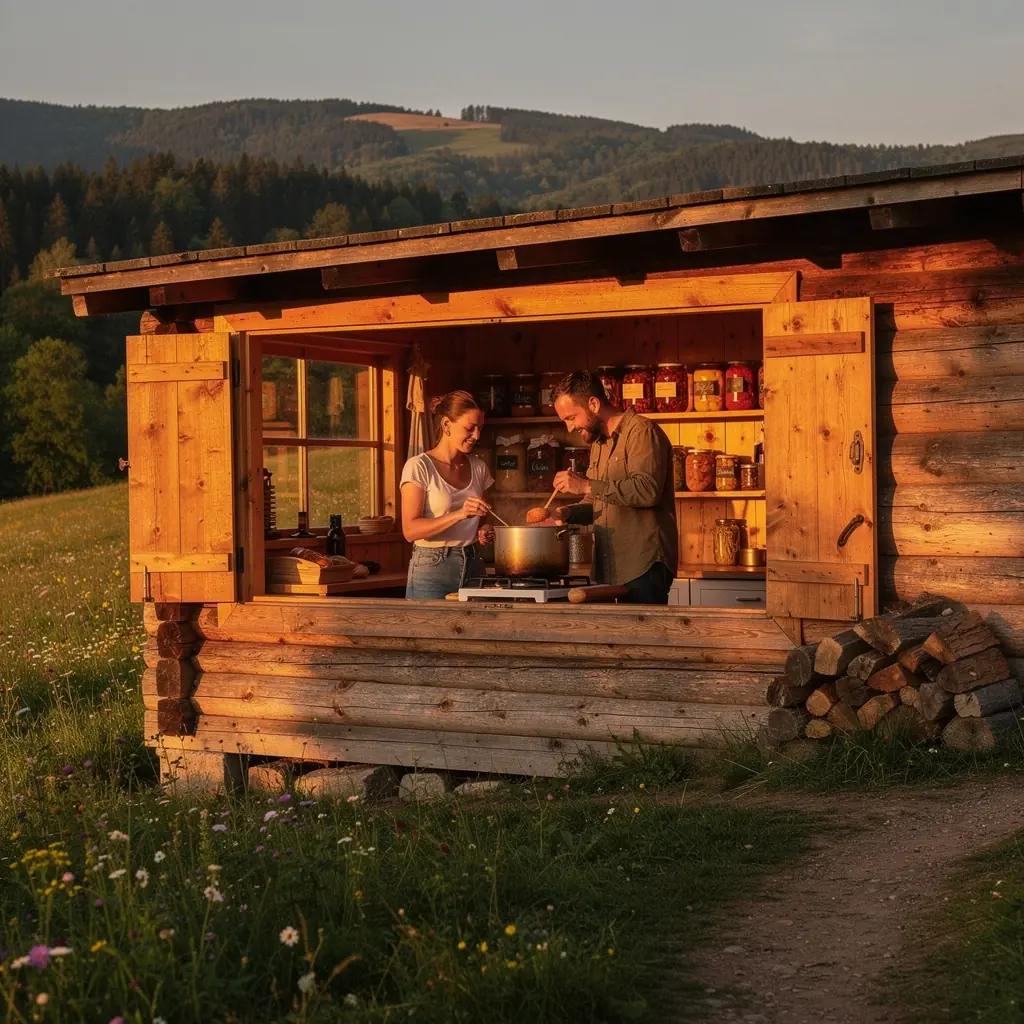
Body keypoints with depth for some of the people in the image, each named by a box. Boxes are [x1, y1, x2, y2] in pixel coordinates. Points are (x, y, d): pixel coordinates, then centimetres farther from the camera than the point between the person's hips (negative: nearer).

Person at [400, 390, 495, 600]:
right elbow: (410, 530, -17)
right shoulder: (419, 467, -8)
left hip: (472, 567, 5)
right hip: (432, 569, -5)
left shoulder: (479, 468, 9)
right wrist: (459, 514, -27)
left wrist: (484, 533, 1)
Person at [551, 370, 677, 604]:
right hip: (607, 571, 8)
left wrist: (587, 486, -22)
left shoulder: (641, 431, -8)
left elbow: (648, 490, -22)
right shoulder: (598, 443, 22)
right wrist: (569, 512, 8)